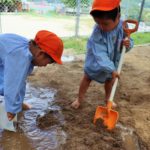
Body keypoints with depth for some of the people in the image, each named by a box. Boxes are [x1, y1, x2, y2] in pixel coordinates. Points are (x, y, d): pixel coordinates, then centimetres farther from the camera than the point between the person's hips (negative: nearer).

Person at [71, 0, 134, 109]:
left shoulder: (123, 27, -21)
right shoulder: (97, 31, -33)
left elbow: (129, 41, -6)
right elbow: (100, 54, -37)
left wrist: (128, 44, -32)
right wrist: (111, 69, -42)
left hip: (113, 61, 4)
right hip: (96, 62, -3)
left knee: (110, 80, 22)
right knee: (87, 78, 13)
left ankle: (107, 98, 49)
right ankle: (80, 99, 34)